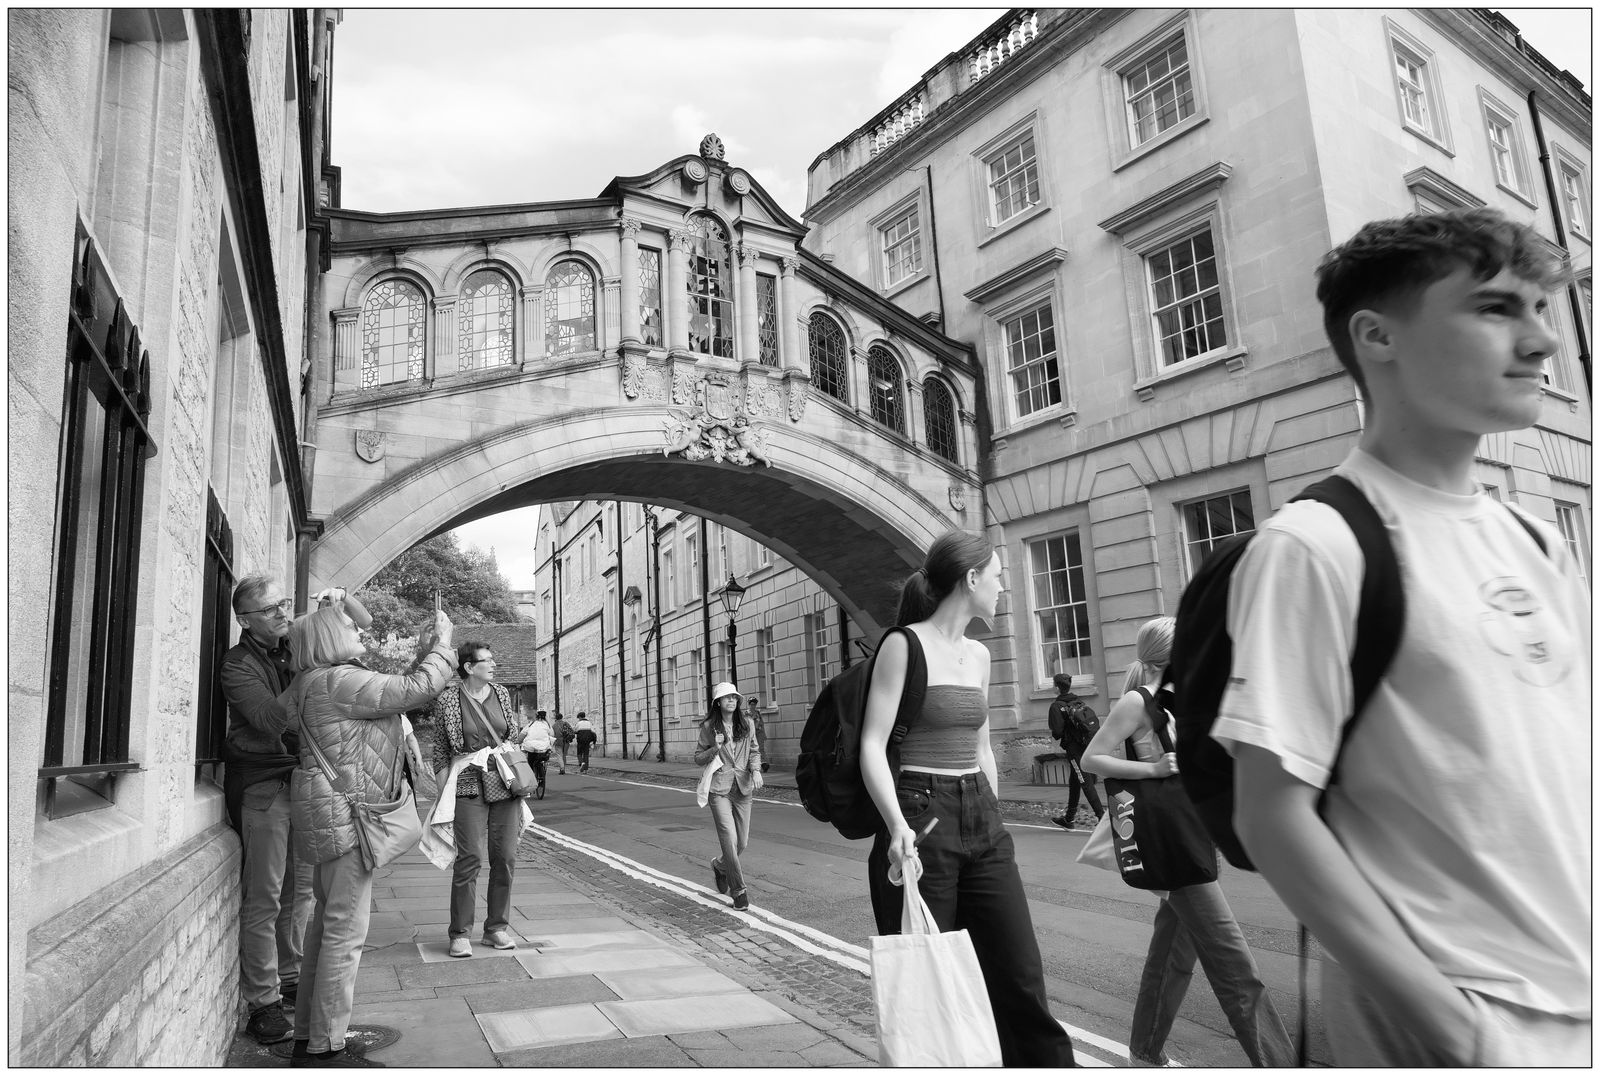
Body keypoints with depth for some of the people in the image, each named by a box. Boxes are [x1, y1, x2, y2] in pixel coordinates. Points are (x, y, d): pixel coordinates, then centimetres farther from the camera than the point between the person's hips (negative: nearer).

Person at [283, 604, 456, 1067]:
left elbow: (394, 691, 19)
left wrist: (421, 657, 16)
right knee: (345, 929, -6)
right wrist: (442, 642, -4)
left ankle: (306, 1039, 25)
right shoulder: (339, 680, -16)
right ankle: (326, 1049, 1)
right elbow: (417, 689, -17)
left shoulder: (319, 682, 16)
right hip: (342, 810, -11)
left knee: (327, 921, 16)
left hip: (333, 814, 11)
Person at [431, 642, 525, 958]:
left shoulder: (502, 693, 9)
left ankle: (497, 927, 18)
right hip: (469, 788, -4)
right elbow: (440, 751, 0)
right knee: (470, 858, -7)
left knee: (505, 858, 5)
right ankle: (460, 933, 7)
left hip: (506, 786, 4)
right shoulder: (447, 700, -3)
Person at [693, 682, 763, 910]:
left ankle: (719, 866, 40)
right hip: (719, 790, -3)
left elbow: (754, 751, 13)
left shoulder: (746, 724, 6)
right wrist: (715, 748, -15)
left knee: (742, 843, 8)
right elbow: (698, 758, 4)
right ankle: (739, 891, 3)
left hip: (743, 788, 4)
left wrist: (756, 770, -6)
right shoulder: (709, 726, -2)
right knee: (729, 840, -11)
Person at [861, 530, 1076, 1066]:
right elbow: (873, 746, -14)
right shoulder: (904, 644, -9)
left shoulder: (978, 654, 12)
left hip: (983, 821, 7)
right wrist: (898, 826, -26)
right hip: (921, 821, -6)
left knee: (1022, 981, 6)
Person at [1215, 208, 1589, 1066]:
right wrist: (1431, 1009, -19)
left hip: (1576, 995, 7)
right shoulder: (1315, 548, -18)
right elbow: (1271, 815, -19)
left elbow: (1567, 766, 13)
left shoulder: (1537, 546, 6)